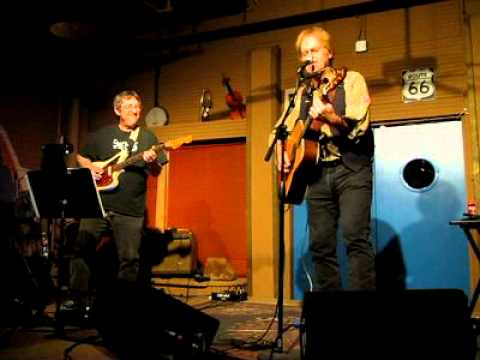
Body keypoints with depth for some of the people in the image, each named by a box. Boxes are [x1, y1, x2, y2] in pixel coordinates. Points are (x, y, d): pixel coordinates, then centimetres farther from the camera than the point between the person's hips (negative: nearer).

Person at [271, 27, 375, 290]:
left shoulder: (351, 80, 3)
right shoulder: (303, 92, 17)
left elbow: (359, 127, -10)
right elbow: (281, 129, 25)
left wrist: (330, 118, -28)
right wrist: (282, 154, 6)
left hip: (351, 168, -5)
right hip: (317, 172, 5)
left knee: (355, 236, -18)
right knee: (320, 244, 3)